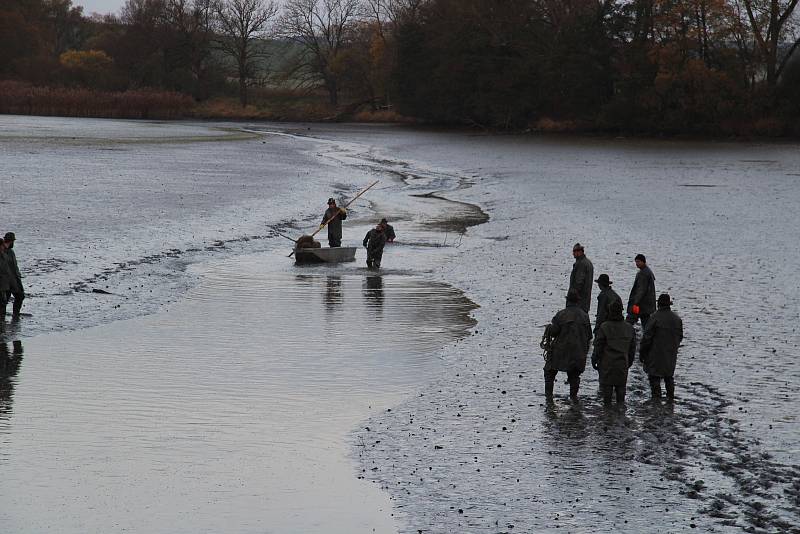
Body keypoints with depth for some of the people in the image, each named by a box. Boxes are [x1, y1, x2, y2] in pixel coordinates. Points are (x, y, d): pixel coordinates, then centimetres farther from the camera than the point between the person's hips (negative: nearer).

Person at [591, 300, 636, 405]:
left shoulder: (604, 327, -12)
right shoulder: (629, 328, 3)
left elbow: (598, 346, -8)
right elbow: (632, 349, 11)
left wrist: (594, 360, 3)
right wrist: (629, 362, 22)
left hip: (607, 364, -4)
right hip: (623, 364, 4)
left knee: (606, 387, 4)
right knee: (621, 387, 12)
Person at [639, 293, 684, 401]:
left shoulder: (655, 318, -17)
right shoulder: (677, 318, 4)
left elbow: (647, 337, -15)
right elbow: (680, 337, 14)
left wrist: (642, 352, -6)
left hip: (656, 354, -6)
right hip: (671, 355, 6)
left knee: (654, 377, 1)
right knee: (669, 376, 18)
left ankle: (656, 397, -2)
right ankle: (670, 397, 23)